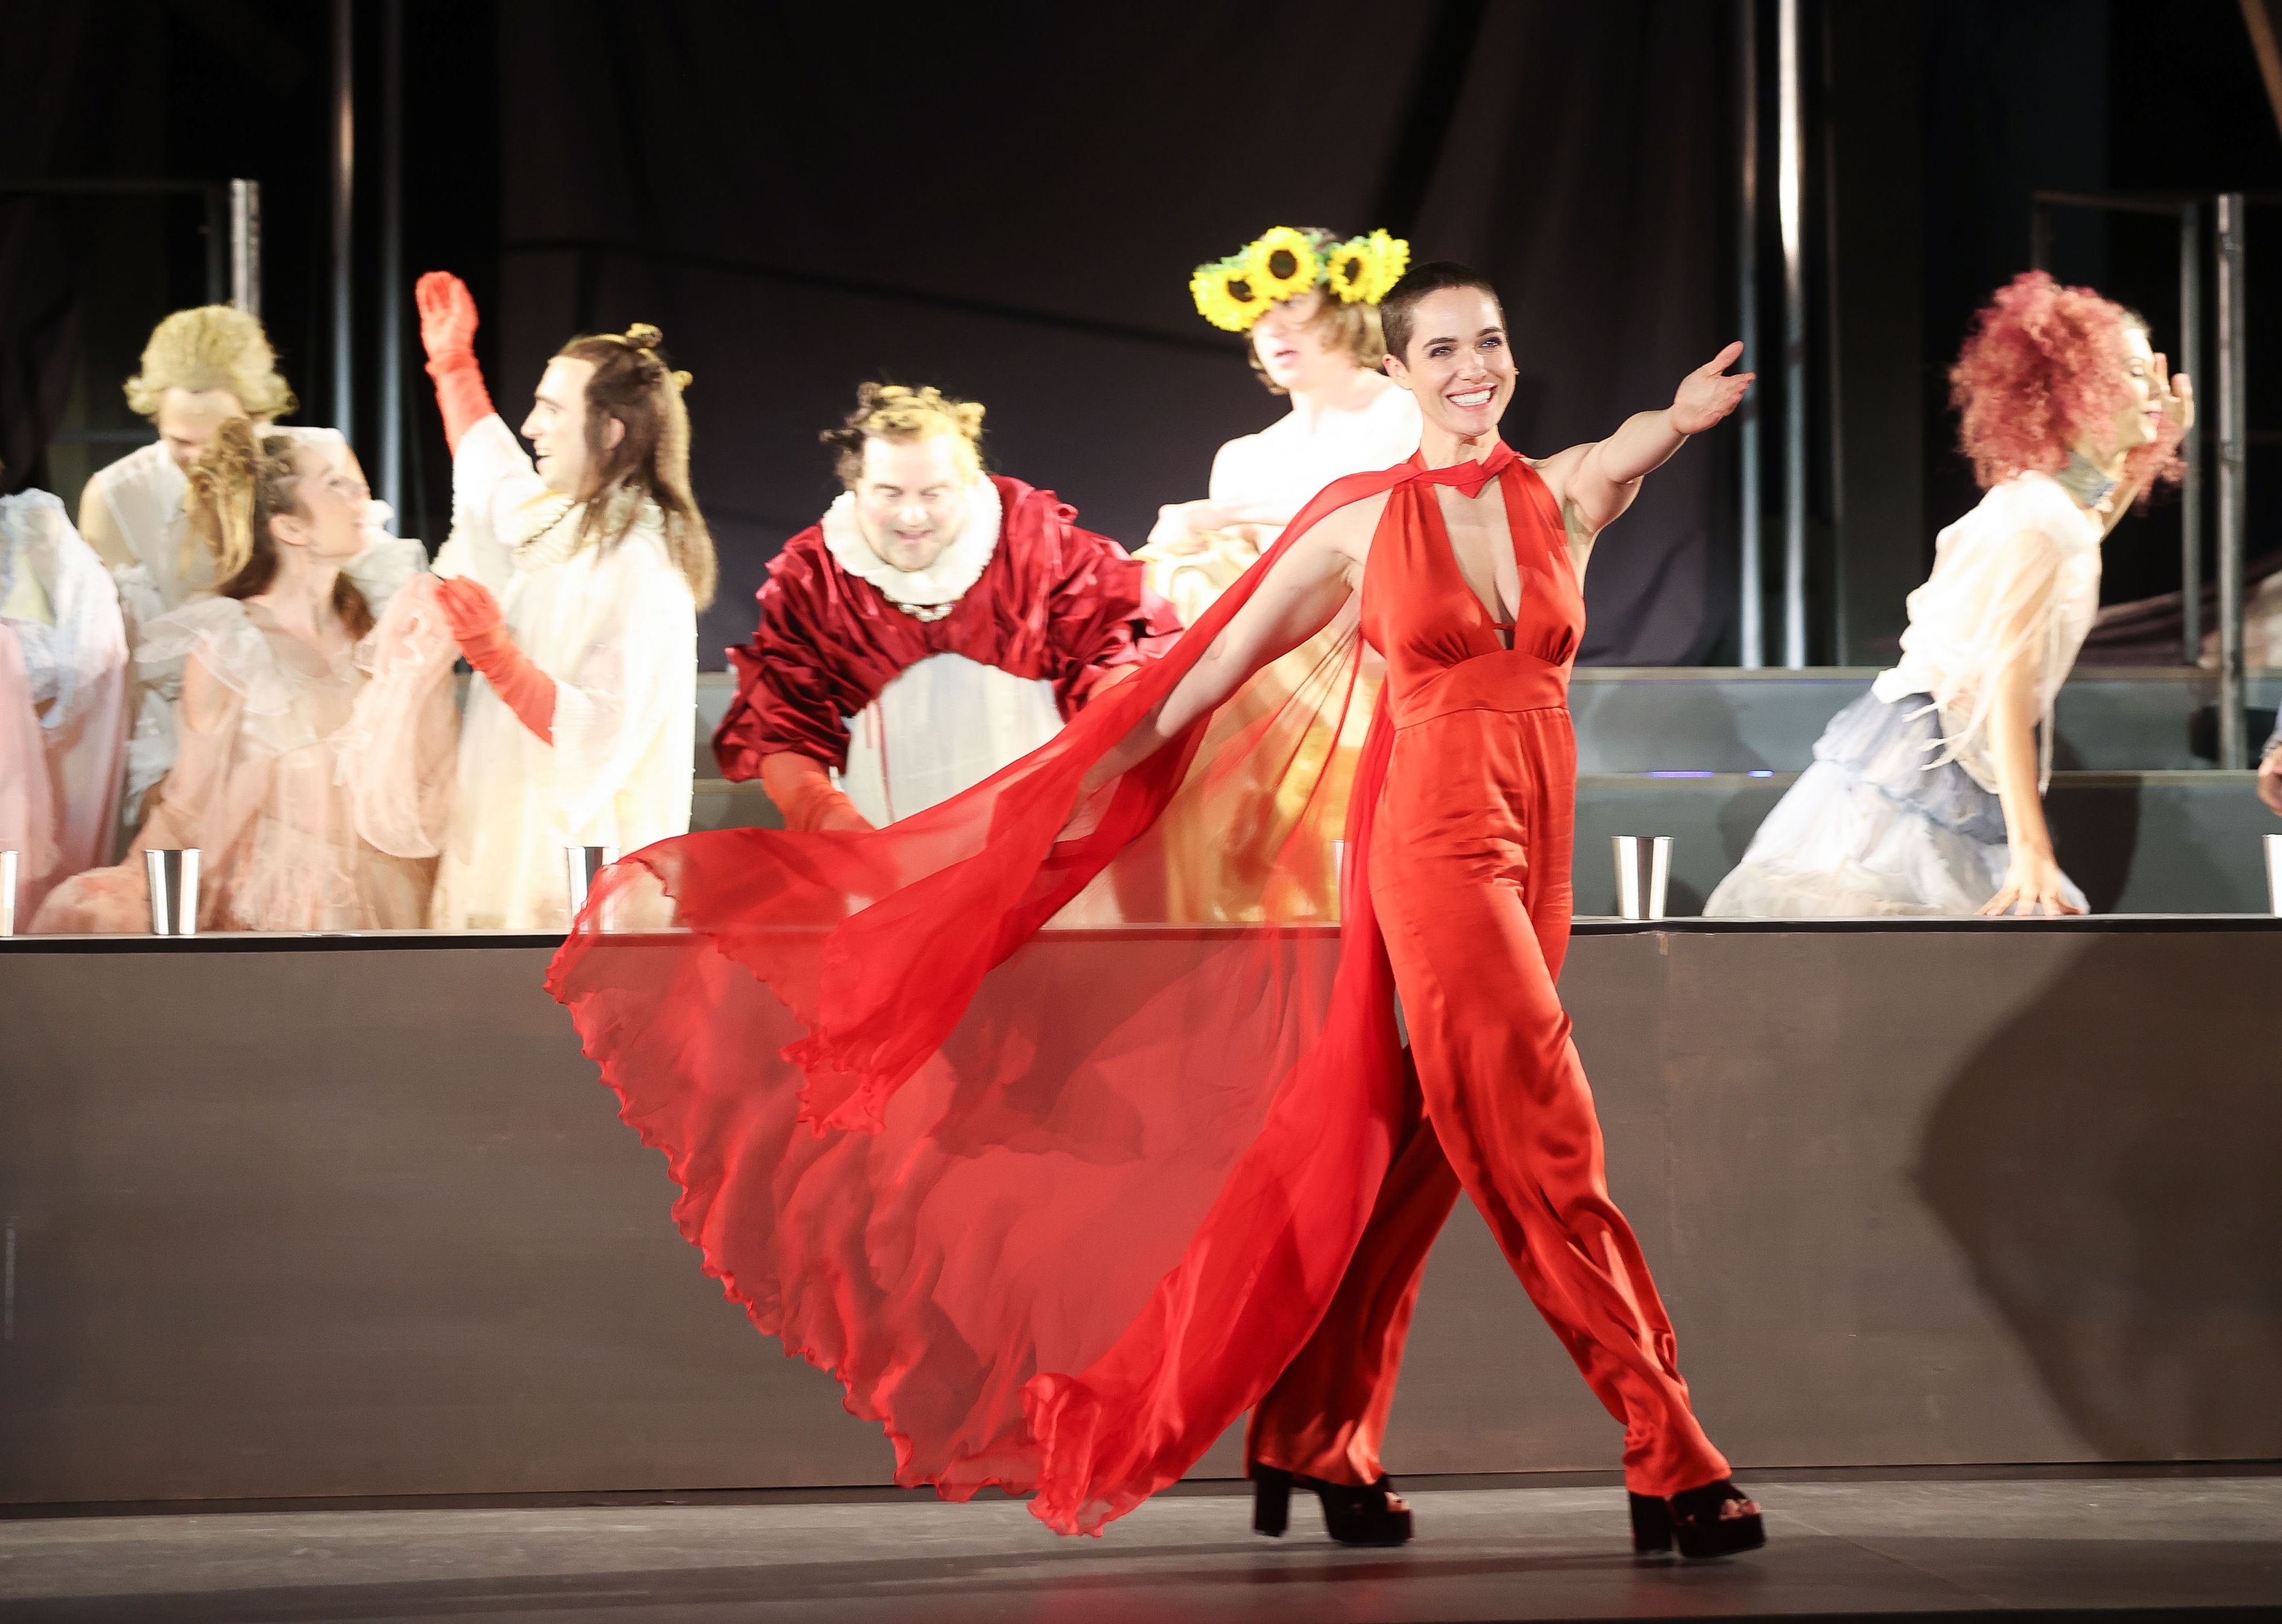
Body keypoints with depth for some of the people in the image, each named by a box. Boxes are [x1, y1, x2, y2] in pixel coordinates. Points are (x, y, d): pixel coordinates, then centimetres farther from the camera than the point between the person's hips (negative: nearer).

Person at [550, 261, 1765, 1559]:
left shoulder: (1563, 496, 9)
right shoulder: (1362, 522, 2)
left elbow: (1636, 451, -15)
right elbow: (1219, 662, 10)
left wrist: (1683, 420, -37)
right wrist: (1102, 776, 13)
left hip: (1534, 859, 4)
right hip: (1435, 844, -4)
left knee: (1401, 1153, 7)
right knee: (1543, 1150, -8)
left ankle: (1315, 1446, 18)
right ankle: (1673, 1465, -6)